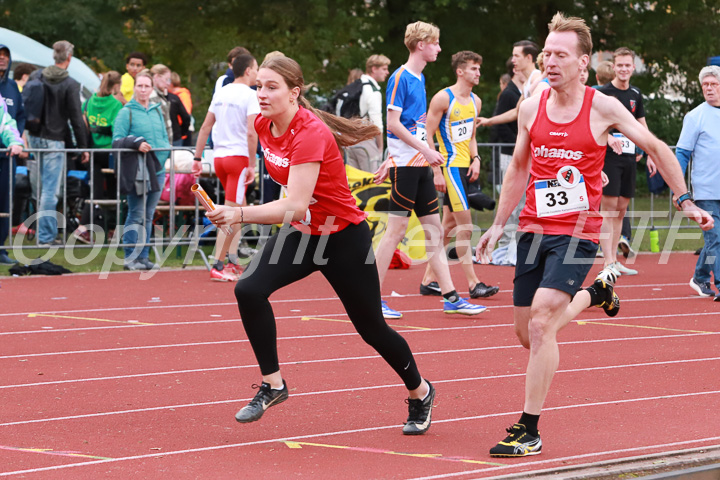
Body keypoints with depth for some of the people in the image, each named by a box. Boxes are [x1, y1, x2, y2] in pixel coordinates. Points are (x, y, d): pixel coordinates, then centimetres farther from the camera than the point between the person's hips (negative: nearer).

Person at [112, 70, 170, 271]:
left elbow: (164, 137, 23)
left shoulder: (157, 111, 16)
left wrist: (167, 147, 2)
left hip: (157, 168, 6)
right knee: (136, 215, -5)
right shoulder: (127, 112, -1)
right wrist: (137, 143, -21)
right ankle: (130, 258, -1)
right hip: (137, 169, -6)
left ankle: (143, 256, 13)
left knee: (148, 215, 9)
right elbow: (117, 141, -7)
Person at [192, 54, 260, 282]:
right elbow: (251, 133, -18)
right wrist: (252, 165, -15)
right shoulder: (249, 94, -9)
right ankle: (218, 266, -7)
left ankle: (232, 262, 15)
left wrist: (197, 158, 16)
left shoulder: (221, 92, 13)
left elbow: (205, 127, 14)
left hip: (219, 157, 7)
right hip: (239, 157, -7)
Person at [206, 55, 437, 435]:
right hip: (302, 232, 7)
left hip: (344, 237, -6)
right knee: (249, 290, -19)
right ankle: (272, 385, -8)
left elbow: (296, 206, -37)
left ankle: (420, 392, 34)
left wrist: (240, 215, -46)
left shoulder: (310, 133, -29)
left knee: (371, 328, 8)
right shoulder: (263, 123, -6)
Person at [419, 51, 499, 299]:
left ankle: (428, 280, 17)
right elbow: (427, 136, -11)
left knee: (449, 223, 10)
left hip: (465, 167, 8)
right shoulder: (443, 98, -11)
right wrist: (436, 171, -16)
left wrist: (476, 159, 5)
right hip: (449, 165, -8)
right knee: (465, 224, -11)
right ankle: (473, 284, -11)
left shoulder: (475, 101, 13)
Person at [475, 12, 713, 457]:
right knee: (529, 335, 10)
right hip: (534, 230, 5)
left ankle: (529, 431, -14)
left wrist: (685, 201, 3)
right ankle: (596, 291, 40)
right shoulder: (531, 108, 3)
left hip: (578, 232, -5)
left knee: (541, 324, -21)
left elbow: (656, 147, 4)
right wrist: (498, 225, 16)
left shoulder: (603, 108, -7)